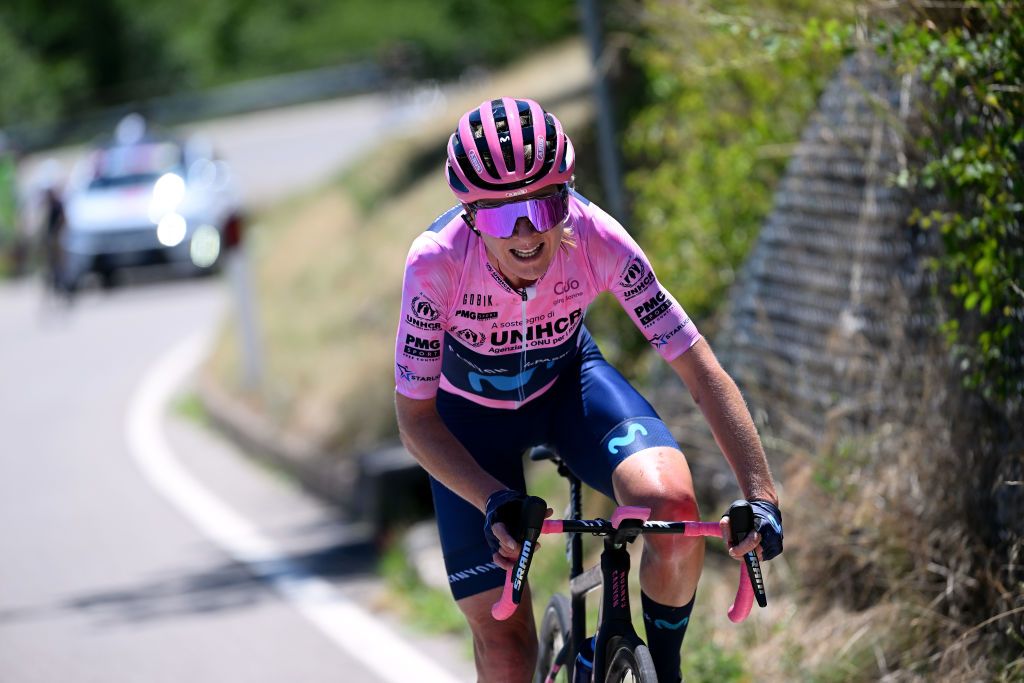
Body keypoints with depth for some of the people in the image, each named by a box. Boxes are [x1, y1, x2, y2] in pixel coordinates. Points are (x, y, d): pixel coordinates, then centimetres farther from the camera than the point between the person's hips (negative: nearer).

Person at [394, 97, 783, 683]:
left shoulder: (597, 239, -32)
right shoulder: (437, 262, -34)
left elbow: (699, 366, -27)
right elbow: (415, 418, -26)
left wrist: (762, 496, -36)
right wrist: (495, 501, -41)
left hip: (568, 382, 1)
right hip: (473, 412, -1)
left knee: (671, 504, -30)